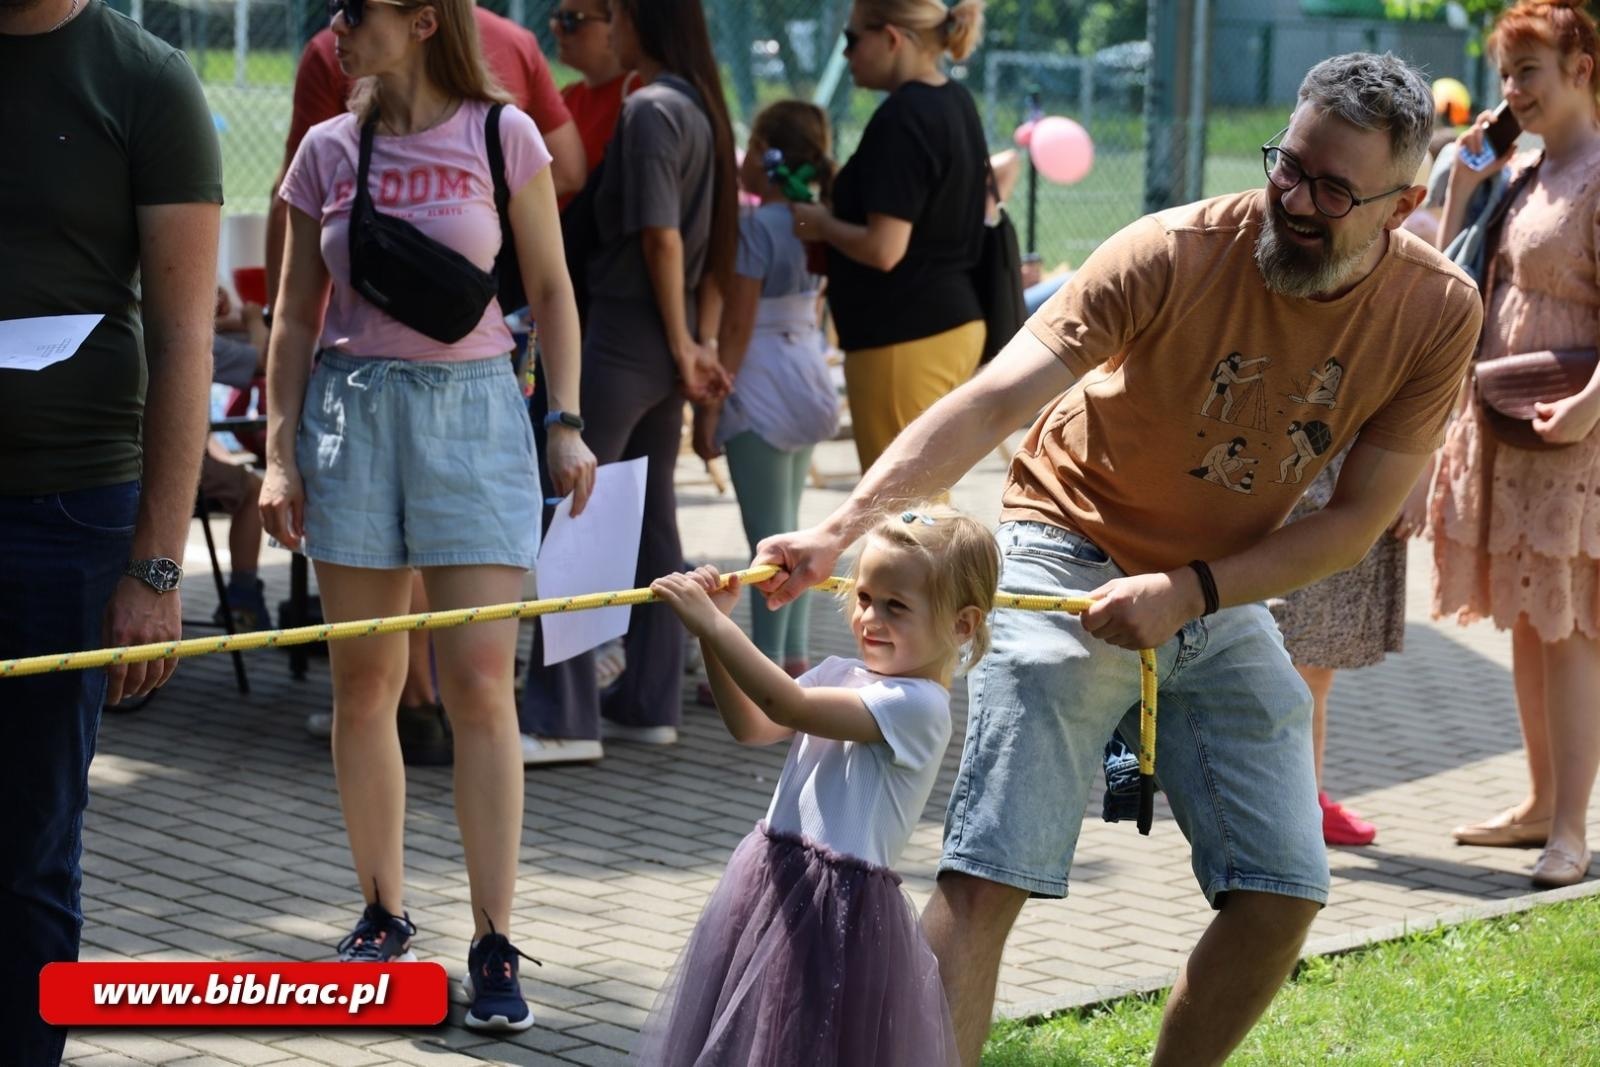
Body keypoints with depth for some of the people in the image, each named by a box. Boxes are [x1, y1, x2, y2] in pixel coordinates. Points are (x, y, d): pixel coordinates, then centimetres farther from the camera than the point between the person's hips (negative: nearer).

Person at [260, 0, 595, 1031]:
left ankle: (495, 947, -4)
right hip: (351, 408, 3)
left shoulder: (502, 136, 0)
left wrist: (566, 423, -2)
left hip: (472, 408, -3)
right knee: (363, 683, 6)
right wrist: (280, 454, 4)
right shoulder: (329, 151, 6)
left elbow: (550, 290, 6)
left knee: (480, 682, -8)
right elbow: (297, 314, 10)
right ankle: (383, 916, 20)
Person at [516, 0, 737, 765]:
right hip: (666, 346, 9)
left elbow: (661, 239, -18)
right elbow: (717, 245, 12)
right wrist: (705, 342, 10)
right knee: (652, 520, 12)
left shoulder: (649, 110, -15)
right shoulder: (703, 109, 12)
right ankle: (649, 703, 17)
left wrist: (683, 349, -11)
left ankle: (563, 718, -6)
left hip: (623, 335, -9)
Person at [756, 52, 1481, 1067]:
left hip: (1226, 594, 4)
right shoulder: (1175, 254, -25)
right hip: (1073, 558, -4)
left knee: (1284, 895, 2)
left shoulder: (1438, 313, -13)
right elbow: (992, 401, -31)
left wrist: (1189, 592, -23)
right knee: (988, 878, -15)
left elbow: (1358, 519, -9)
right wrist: (839, 530, -44)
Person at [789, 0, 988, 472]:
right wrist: (839, 199, 14)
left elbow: (883, 248, -24)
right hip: (953, 322, 10)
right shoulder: (956, 104, 10)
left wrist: (819, 224, -6)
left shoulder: (901, 118, -18)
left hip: (904, 337, -10)